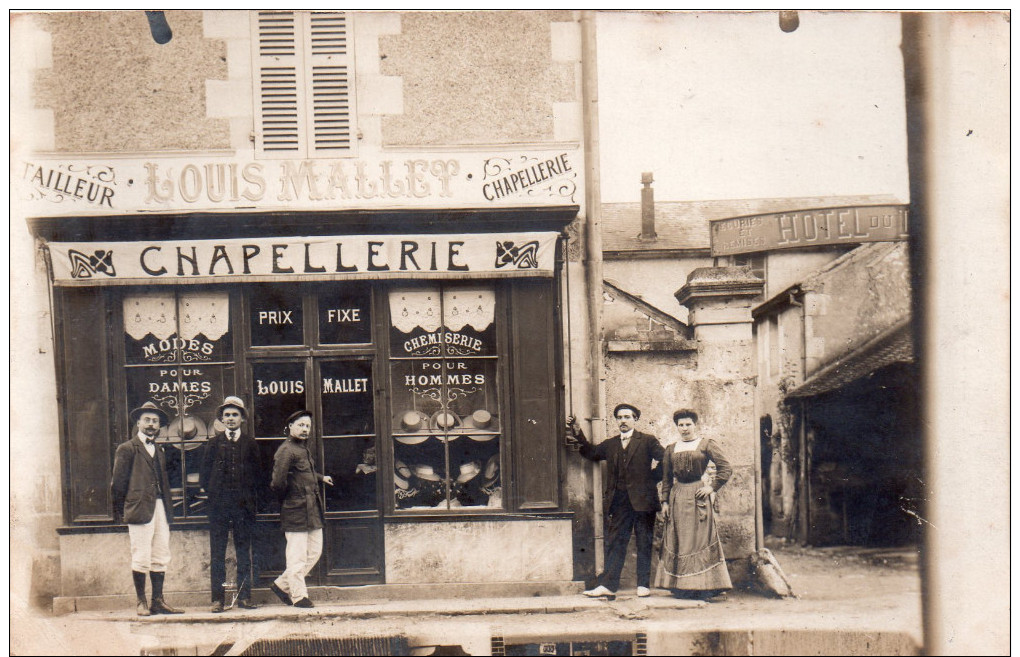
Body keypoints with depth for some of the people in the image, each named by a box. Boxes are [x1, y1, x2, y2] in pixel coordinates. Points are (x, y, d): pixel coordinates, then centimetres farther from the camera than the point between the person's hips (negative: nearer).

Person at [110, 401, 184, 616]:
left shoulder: (160, 451, 21)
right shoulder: (127, 449, 1)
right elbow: (118, 483, -1)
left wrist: (169, 510, 14)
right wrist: (119, 512, -2)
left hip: (161, 509, 6)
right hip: (140, 509, -6)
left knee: (161, 558, 5)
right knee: (141, 558, -5)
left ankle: (158, 601, 9)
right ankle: (141, 602, 2)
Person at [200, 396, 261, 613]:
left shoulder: (250, 443, 9)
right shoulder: (214, 443, 8)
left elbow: (256, 473, 11)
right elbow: (205, 473, 9)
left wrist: (248, 495, 2)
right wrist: (213, 493, 1)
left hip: (244, 504, 1)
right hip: (219, 504, 0)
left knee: (244, 551, 3)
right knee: (217, 553, -1)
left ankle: (244, 596, 9)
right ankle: (217, 598, 1)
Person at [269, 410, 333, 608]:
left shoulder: (304, 449, 17)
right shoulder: (286, 450, -14)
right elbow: (278, 482, -22)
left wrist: (321, 478, 47)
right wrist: (287, 498, -7)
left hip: (313, 511, 10)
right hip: (295, 511, -10)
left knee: (315, 551, 13)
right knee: (297, 557, -3)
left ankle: (282, 585, 22)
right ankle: (299, 596, 6)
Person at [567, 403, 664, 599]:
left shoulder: (647, 441, 2)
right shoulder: (610, 444, 15)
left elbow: (666, 461, -2)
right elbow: (591, 453, 14)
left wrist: (652, 479, -8)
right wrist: (579, 436, 4)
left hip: (642, 499, -4)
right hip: (619, 500, 4)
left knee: (644, 543, 3)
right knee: (615, 542, 3)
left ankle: (643, 585, 8)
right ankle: (608, 585, 2)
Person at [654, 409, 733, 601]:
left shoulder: (706, 444, 2)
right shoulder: (671, 449, 13)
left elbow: (726, 468, -4)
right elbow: (666, 477, 15)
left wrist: (712, 487, -10)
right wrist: (665, 501, 8)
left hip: (697, 496, -4)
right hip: (677, 497, 4)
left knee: (700, 539, -5)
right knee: (678, 542, 4)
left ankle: (703, 588, -3)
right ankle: (681, 587, 9)